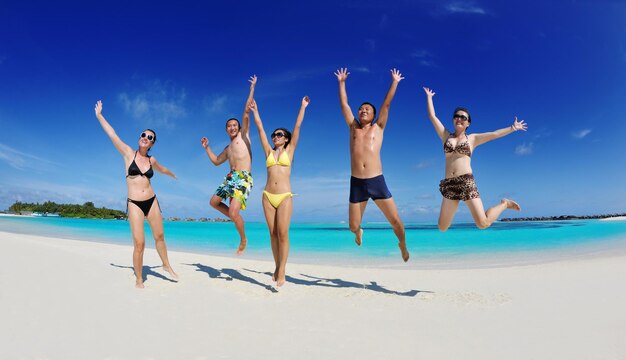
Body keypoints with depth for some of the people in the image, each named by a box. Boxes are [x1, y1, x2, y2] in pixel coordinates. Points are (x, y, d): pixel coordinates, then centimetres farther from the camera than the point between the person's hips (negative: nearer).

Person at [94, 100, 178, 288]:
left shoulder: (151, 160, 8)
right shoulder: (128, 153, -1)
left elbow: (162, 169, 30)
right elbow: (112, 134, -8)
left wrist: (172, 175, 48)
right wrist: (99, 115, -12)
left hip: (152, 201, 4)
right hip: (134, 204, -3)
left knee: (159, 236, 13)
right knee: (139, 243, -6)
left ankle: (167, 266, 33)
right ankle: (139, 280, 10)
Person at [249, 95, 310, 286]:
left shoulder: (289, 150, 8)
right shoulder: (269, 152, 14)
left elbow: (297, 127, 8)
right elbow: (260, 128, 18)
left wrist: (303, 107, 11)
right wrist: (255, 111, 23)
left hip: (285, 197, -3)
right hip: (268, 196, 3)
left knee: (283, 233, -9)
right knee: (273, 233, 5)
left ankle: (281, 272, -4)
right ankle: (277, 268, 14)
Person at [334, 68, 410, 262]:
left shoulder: (378, 127, 11)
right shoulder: (353, 127, 15)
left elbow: (387, 104, 9)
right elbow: (344, 104, 18)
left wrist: (394, 82, 12)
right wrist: (342, 82, 23)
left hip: (377, 181, -1)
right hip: (356, 183, 1)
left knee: (396, 221, 0)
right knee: (353, 226, 6)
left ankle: (402, 245, 31)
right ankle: (359, 232, 44)